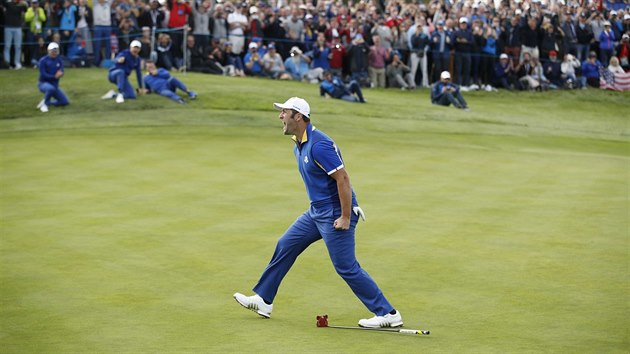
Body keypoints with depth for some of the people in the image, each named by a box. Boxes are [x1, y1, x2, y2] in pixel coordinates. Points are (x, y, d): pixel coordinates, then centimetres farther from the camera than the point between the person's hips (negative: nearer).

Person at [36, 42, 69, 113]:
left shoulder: (59, 60, 5)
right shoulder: (43, 61, -12)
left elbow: (61, 72, -5)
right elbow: (43, 75, -19)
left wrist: (60, 74, -29)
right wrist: (55, 76, -27)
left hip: (55, 85, 6)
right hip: (44, 83, -6)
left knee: (65, 102, -1)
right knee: (51, 88, -41)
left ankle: (48, 102, 16)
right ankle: (44, 103, -17)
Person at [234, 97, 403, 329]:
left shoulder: (318, 144, -22)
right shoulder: (299, 144, 10)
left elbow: (343, 178, -24)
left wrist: (346, 218, -23)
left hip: (335, 214, -10)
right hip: (317, 211, 10)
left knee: (346, 267, -8)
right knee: (285, 247, 14)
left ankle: (387, 314, -2)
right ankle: (263, 300, 24)